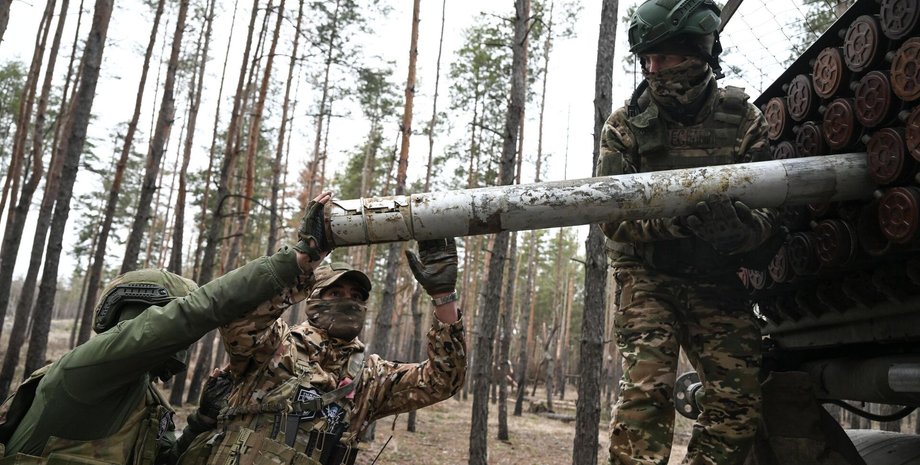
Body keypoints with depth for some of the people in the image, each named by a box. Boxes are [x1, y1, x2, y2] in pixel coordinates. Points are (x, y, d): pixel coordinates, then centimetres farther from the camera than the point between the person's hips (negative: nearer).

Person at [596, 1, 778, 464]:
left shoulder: (743, 118, -3)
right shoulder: (625, 125, -7)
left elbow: (768, 211, -6)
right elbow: (611, 218, -13)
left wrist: (738, 226, -31)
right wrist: (669, 222, -33)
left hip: (716, 280, 3)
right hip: (648, 274, -2)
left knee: (739, 400, -3)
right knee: (645, 390, -17)